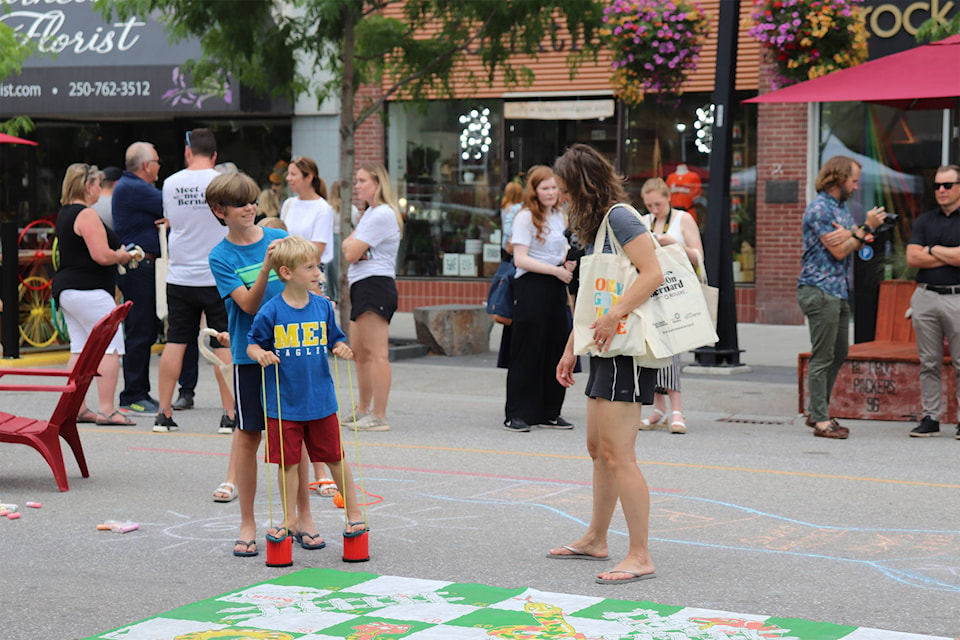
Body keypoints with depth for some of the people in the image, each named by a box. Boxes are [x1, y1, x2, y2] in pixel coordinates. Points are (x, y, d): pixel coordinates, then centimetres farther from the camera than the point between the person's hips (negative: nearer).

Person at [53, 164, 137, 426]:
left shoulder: (64, 213, 15)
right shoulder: (87, 215, -16)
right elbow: (101, 255, -23)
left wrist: (116, 253, 18)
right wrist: (121, 256, -3)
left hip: (65, 288, 10)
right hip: (88, 291, -10)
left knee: (79, 348, 12)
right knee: (111, 346, -6)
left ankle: (76, 409, 12)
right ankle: (106, 409, -9)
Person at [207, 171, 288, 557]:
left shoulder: (279, 237, 4)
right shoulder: (221, 257, -3)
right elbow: (249, 304, -13)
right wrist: (266, 267, -25)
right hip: (250, 354, -2)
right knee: (247, 435, 0)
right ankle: (247, 524, 11)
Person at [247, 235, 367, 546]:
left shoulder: (323, 307, 2)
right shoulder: (271, 312, -9)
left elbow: (336, 339, 13)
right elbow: (252, 345, 0)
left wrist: (341, 348, -9)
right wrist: (261, 354, -22)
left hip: (321, 400, 3)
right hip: (283, 402, -2)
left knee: (335, 458, 9)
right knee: (289, 462, 5)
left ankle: (354, 513, 23)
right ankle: (291, 520, 19)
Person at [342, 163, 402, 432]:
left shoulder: (382, 214, -14)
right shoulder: (369, 213, 21)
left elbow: (351, 254, -16)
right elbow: (347, 245, 15)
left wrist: (353, 244, 5)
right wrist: (353, 244, -6)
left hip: (375, 286, -11)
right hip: (361, 286, 11)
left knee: (377, 353, -11)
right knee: (360, 352, 16)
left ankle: (379, 416, -12)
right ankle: (363, 411, 25)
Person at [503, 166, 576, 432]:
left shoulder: (559, 217, 15)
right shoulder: (525, 217, -6)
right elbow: (520, 258, -13)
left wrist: (568, 265, 3)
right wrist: (556, 270, -16)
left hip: (555, 289, 7)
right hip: (531, 288, -7)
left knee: (556, 348, 6)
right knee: (528, 350, -5)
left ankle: (550, 412, 14)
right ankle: (517, 414, 1)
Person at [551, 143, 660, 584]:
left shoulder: (619, 216, -12)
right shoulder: (595, 222, 18)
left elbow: (653, 273, -24)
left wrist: (614, 317, -30)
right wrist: (570, 350, 22)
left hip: (626, 349, -10)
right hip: (606, 350, 10)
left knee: (617, 454, -11)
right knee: (598, 449, 17)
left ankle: (640, 557, -8)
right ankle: (596, 540, 29)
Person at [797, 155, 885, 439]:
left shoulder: (841, 207, 18)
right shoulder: (820, 208, -12)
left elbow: (852, 244, 12)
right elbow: (838, 251, -15)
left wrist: (852, 235, -11)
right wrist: (866, 228, -11)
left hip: (839, 291, 10)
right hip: (820, 290, -10)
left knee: (839, 354, 13)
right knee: (823, 357, -7)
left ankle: (817, 412, 21)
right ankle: (821, 421, -4)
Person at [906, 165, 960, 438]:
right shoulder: (925, 220, 14)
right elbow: (912, 257, 2)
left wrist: (933, 249, -2)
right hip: (926, 297, 4)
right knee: (929, 363, 6)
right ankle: (931, 417, 11)